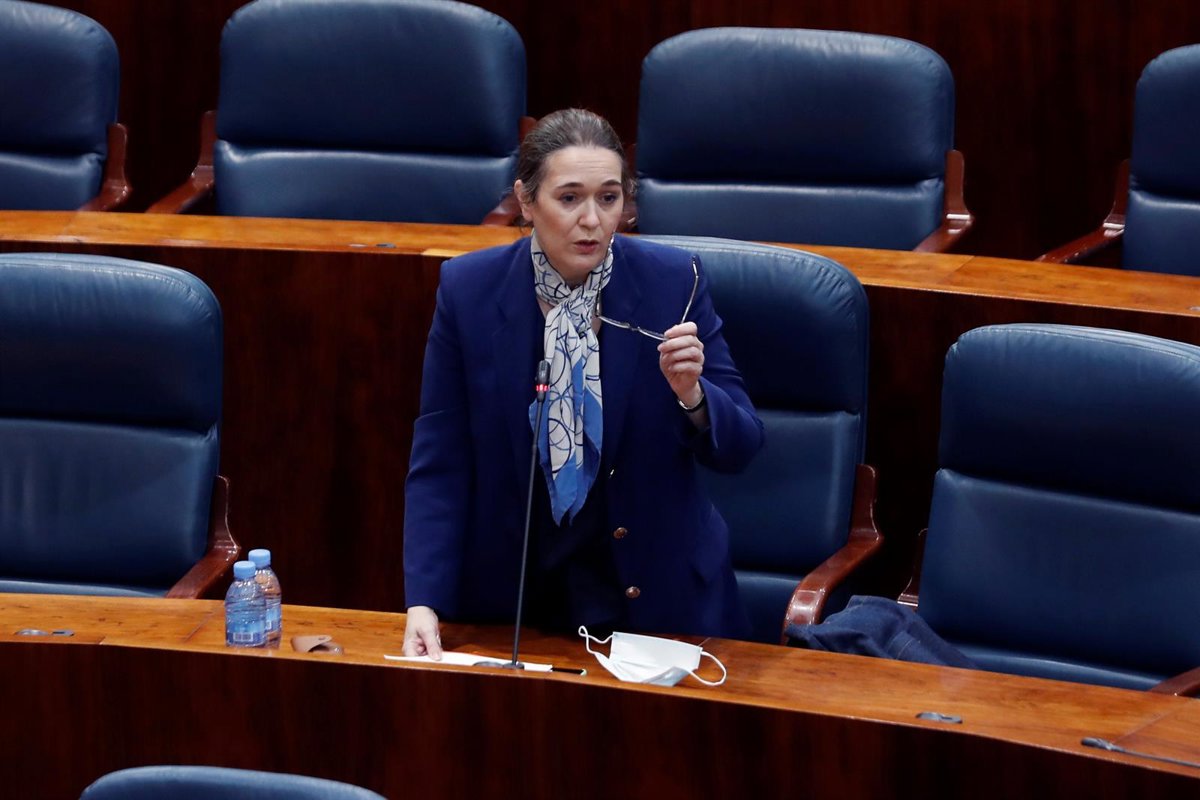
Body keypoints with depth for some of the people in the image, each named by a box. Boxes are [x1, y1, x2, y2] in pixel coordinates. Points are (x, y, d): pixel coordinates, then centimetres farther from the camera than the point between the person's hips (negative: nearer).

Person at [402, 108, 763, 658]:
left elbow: (739, 448, -1)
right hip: (511, 600, 0)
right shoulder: (468, 289, -5)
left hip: (656, 602, 0)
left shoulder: (673, 283, -6)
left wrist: (689, 393, -22)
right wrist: (423, 604, -15)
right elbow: (439, 465, -3)